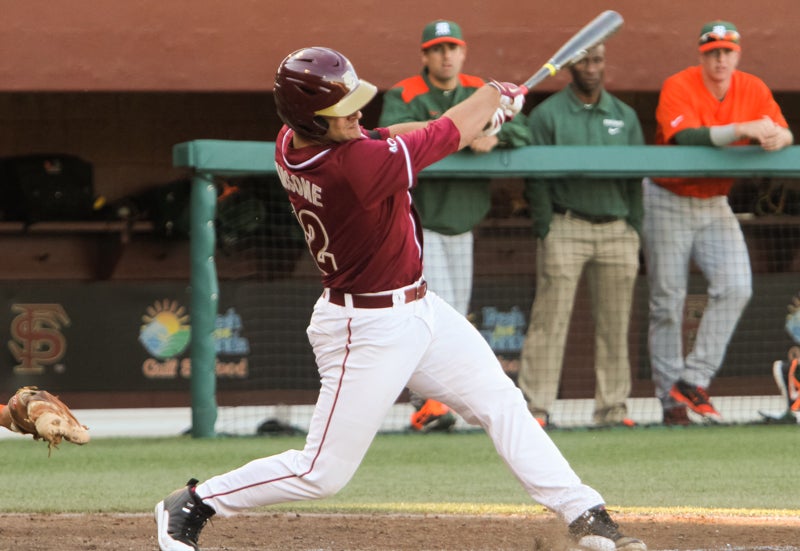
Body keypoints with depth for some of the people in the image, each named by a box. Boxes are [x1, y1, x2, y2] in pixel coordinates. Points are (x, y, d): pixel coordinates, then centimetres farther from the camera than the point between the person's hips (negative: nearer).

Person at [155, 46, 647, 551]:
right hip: (370, 330, -9)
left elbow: (381, 137, 8)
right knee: (324, 472, 1)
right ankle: (192, 505, 15)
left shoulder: (293, 142, -7)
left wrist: (480, 116, -1)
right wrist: (494, 95, 1)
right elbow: (447, 134, -18)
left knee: (501, 403, 10)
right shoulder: (357, 165, -32)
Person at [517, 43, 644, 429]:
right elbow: (536, 178, -2)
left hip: (616, 228, 4)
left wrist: (635, 231, 4)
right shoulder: (547, 115, 3)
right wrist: (545, 232, -9)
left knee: (615, 325, 4)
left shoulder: (625, 116, 14)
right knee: (550, 321, -7)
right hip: (566, 227, -4)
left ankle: (612, 407, 10)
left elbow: (636, 179, 13)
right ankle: (536, 406, -6)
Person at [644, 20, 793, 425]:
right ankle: (671, 399, 7)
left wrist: (776, 137, -36)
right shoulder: (678, 87, -17)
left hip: (715, 205, 4)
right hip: (668, 203, -4)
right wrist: (742, 130, -44)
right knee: (667, 302, -1)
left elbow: (784, 133, -11)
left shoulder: (753, 89, -2)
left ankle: (694, 380, -7)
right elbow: (686, 138, -33)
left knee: (736, 287, -15)